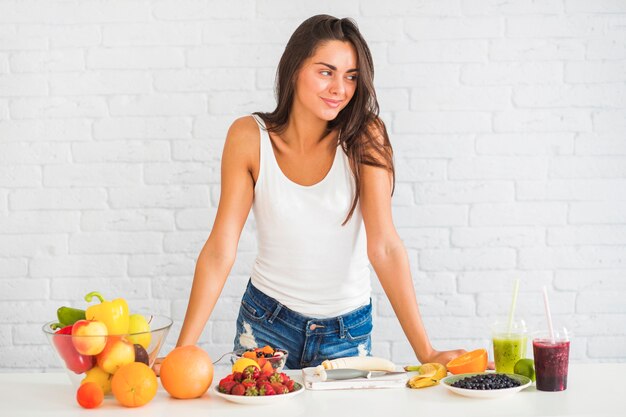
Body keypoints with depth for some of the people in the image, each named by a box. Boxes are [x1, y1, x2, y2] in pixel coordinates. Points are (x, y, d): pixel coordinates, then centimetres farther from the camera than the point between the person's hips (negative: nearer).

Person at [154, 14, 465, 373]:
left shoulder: (364, 137, -14)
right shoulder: (251, 136, -13)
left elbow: (384, 246, -18)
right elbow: (220, 249, -13)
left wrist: (426, 352, -23)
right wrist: (182, 351, -18)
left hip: (348, 330, 0)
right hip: (266, 321, 0)